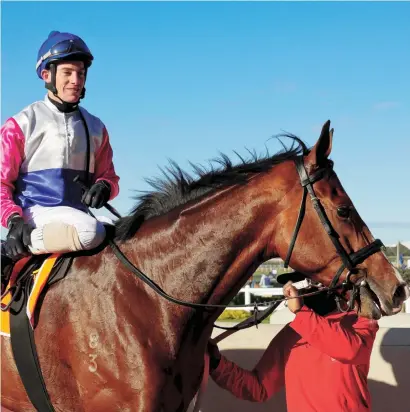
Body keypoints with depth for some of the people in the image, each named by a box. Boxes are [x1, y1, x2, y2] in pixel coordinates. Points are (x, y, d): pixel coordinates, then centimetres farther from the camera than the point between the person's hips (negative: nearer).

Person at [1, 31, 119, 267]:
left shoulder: (95, 128, 13)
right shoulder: (22, 124, 1)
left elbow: (108, 175, 20)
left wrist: (104, 187, -7)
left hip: (76, 215, 6)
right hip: (34, 214, -5)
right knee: (90, 231, -34)